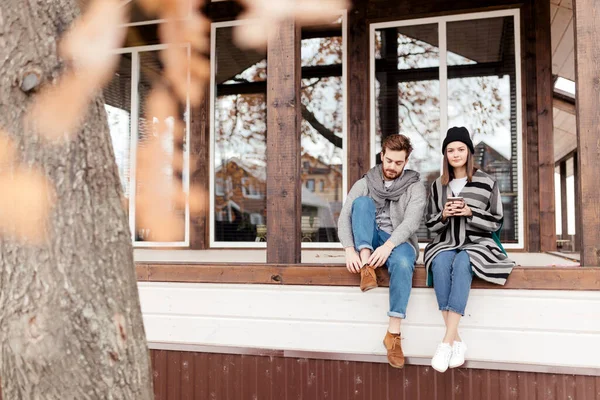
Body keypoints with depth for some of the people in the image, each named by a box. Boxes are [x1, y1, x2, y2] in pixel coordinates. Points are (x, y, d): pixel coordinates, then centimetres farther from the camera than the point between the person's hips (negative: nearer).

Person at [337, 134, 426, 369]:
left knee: (402, 263, -38)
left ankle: (393, 333, -34)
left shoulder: (415, 187, 3)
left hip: (398, 243, -2)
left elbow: (411, 222, -15)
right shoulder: (364, 184, 7)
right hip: (367, 244, 2)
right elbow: (344, 218, -5)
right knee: (362, 202, -22)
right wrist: (350, 250, -24)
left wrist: (388, 246, -34)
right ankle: (366, 266, -33)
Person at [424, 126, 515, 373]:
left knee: (462, 263, -37)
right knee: (440, 263, -34)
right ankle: (457, 341, -32)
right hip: (446, 244, 2)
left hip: (477, 243, -2)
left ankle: (447, 341, -39)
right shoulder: (438, 186, 13)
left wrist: (470, 213, -13)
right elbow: (431, 225, 15)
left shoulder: (487, 182, 5)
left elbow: (496, 223, 4)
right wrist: (444, 215, -7)